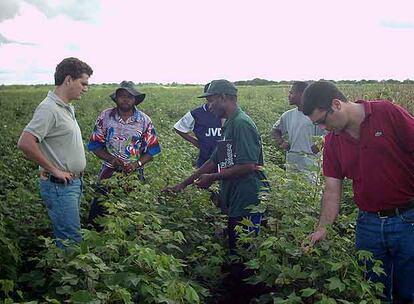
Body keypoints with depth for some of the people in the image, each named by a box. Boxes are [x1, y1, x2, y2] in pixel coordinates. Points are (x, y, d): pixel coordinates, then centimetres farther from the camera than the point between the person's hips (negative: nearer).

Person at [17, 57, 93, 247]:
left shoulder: (68, 108, 12)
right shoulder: (49, 109, -18)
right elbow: (25, 143, -27)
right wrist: (54, 170, -19)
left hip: (73, 183, 9)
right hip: (59, 186, -9)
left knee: (66, 235, 16)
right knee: (71, 241, -5)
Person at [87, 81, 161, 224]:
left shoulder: (144, 120, -3)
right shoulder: (105, 116, -3)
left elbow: (151, 150, 0)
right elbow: (95, 146, 0)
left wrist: (137, 163, -17)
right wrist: (110, 158, -18)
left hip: (134, 176, 0)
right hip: (108, 174, 0)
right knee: (97, 213, 4)